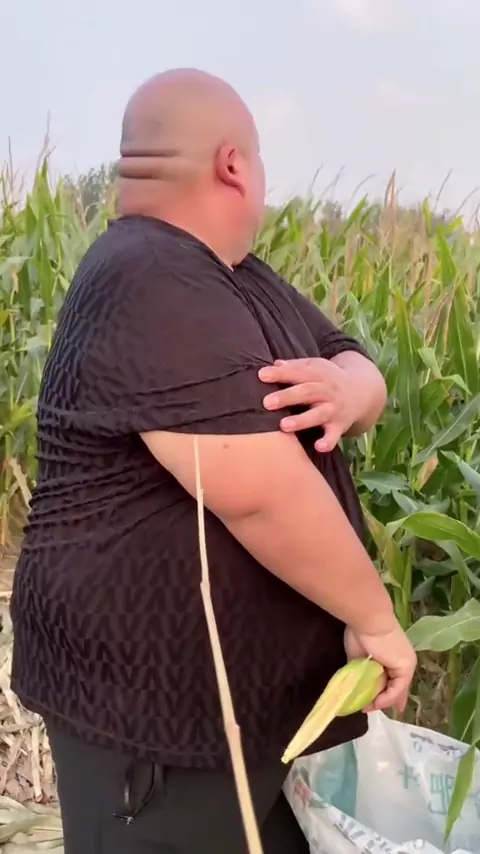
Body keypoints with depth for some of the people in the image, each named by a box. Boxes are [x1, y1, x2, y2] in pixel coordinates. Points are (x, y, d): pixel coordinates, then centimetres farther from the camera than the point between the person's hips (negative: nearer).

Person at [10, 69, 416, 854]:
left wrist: (347, 390, -15)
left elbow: (360, 368, 9)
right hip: (153, 691, -9)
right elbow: (262, 490, -30)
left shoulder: (236, 279, 9)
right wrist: (374, 618, -18)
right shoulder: (151, 287, -24)